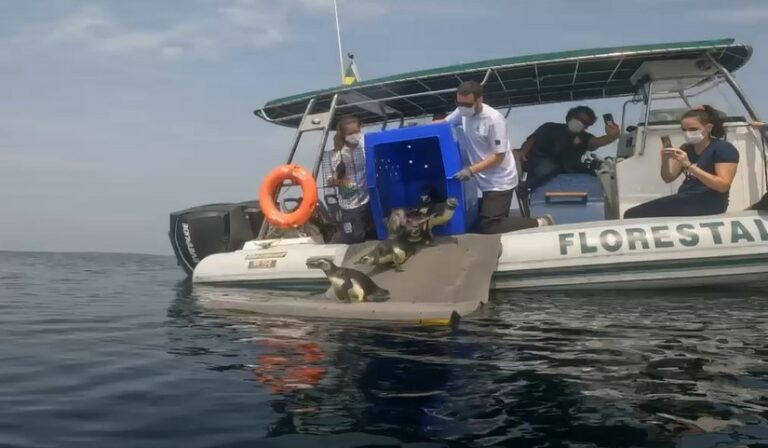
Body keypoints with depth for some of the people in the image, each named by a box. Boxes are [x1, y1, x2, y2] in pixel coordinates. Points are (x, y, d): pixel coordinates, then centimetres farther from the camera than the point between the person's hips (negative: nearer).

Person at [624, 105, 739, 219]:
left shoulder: (724, 149, -7)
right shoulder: (687, 148, 14)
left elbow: (723, 186, -18)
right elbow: (668, 178, 13)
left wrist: (689, 165, -25)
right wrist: (665, 160, -10)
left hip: (707, 204, -8)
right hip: (684, 199, 8)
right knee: (631, 214, -10)